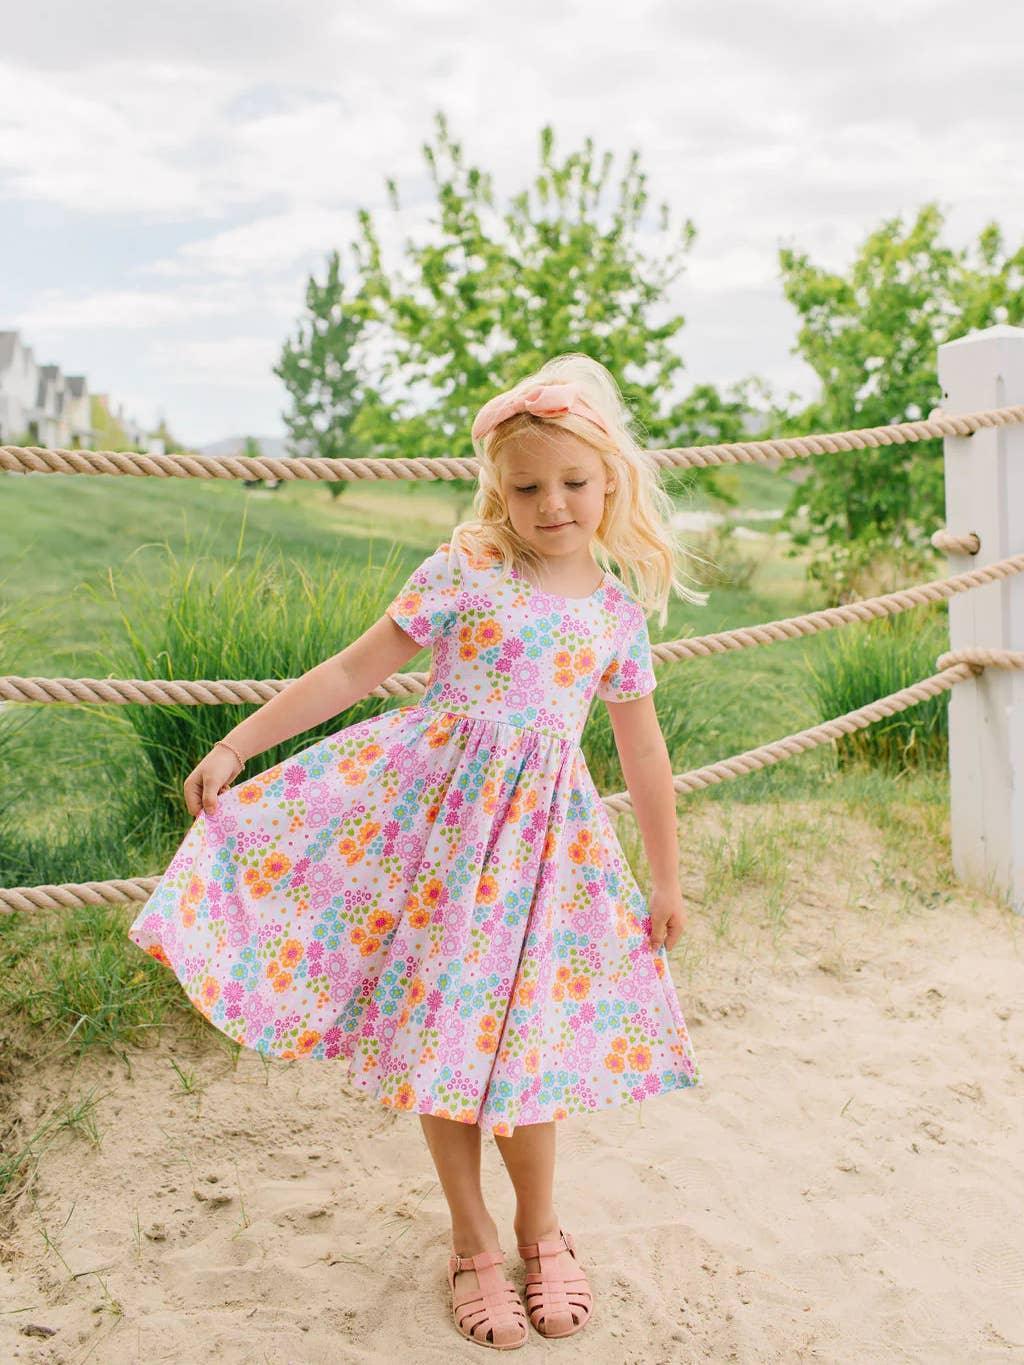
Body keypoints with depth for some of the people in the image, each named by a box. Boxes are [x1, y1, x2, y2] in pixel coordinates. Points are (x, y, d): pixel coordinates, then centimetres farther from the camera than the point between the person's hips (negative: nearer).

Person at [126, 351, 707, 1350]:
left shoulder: (618, 612, 5)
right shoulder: (462, 572, -3)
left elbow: (643, 751, 13)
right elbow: (356, 670, -1)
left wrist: (666, 879, 16)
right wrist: (236, 747, -3)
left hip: (541, 835, 1)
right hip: (431, 814, -1)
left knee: (522, 1032, 4)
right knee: (438, 1029, 4)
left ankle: (539, 1228, 29)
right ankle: (473, 1240, 24)